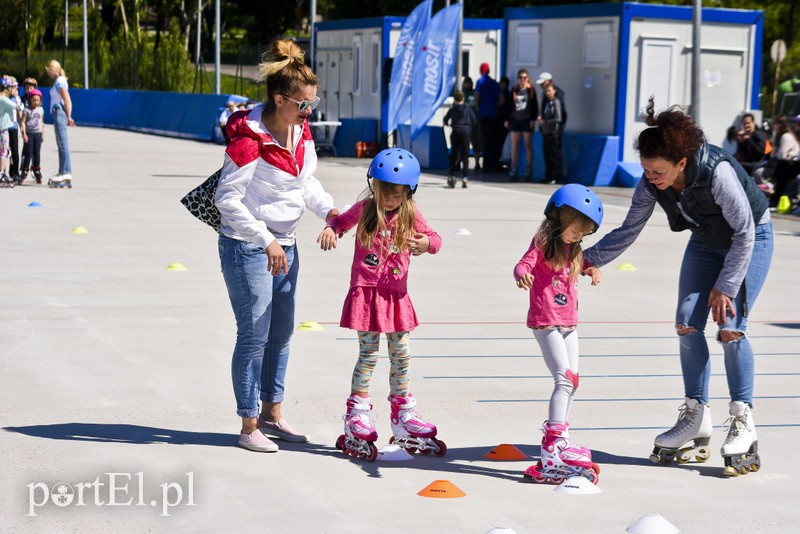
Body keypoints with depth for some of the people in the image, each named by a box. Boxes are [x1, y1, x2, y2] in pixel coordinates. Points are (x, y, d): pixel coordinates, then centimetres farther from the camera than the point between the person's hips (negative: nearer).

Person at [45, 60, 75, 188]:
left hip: (59, 112, -10)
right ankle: (63, 173, 14)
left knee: (63, 144, -12)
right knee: (61, 144, 11)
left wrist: (68, 117, -15)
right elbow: (68, 100, 19)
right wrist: (68, 116, 16)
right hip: (58, 113, 10)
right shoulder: (60, 80, 19)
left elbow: (67, 100, -15)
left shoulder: (59, 81, -9)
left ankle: (66, 173, -16)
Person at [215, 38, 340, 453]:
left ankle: (271, 414, 28)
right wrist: (266, 241, -24)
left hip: (283, 246, 8)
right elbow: (227, 198, -22)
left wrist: (329, 210, -2)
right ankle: (249, 427, 6)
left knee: (282, 332, 15)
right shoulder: (249, 139, -22)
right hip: (246, 247, -8)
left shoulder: (301, 132, 2)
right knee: (255, 335, -4)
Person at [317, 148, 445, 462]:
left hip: (396, 295, 3)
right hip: (365, 291, -3)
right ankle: (356, 417, 5)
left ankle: (402, 416, 22)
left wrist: (426, 243, -21)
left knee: (401, 356, 9)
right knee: (368, 355, -4)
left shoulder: (410, 215, 2)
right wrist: (330, 230, -10)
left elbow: (435, 239, 3)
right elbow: (341, 221, 13)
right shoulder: (365, 209, -1)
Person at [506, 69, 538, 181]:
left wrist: (533, 119, -8)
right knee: (514, 146, 3)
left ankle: (528, 171, 5)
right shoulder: (514, 90, 8)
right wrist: (507, 119, 7)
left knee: (528, 145, 2)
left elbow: (535, 106, -1)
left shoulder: (531, 90, 0)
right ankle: (514, 171, 5)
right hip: (515, 120, 3)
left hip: (527, 120, -3)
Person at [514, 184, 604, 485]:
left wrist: (592, 268, 11)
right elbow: (523, 265, -27)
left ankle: (559, 439, 26)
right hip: (546, 322, -9)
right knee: (566, 379, -17)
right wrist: (523, 275, -50)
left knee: (571, 380, 12)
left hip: (568, 323, 9)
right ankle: (552, 449, -18)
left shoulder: (572, 249, 12)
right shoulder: (543, 244, -12)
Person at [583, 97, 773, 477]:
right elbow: (628, 231, -6)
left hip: (750, 239, -6)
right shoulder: (650, 184, -20)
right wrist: (589, 258, -18)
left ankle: (742, 421, -4)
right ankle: (695, 418, 4)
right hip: (706, 242, 6)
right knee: (687, 322, -6)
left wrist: (725, 286, -23)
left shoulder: (718, 172, -37)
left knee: (729, 328, -15)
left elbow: (744, 233, -26)